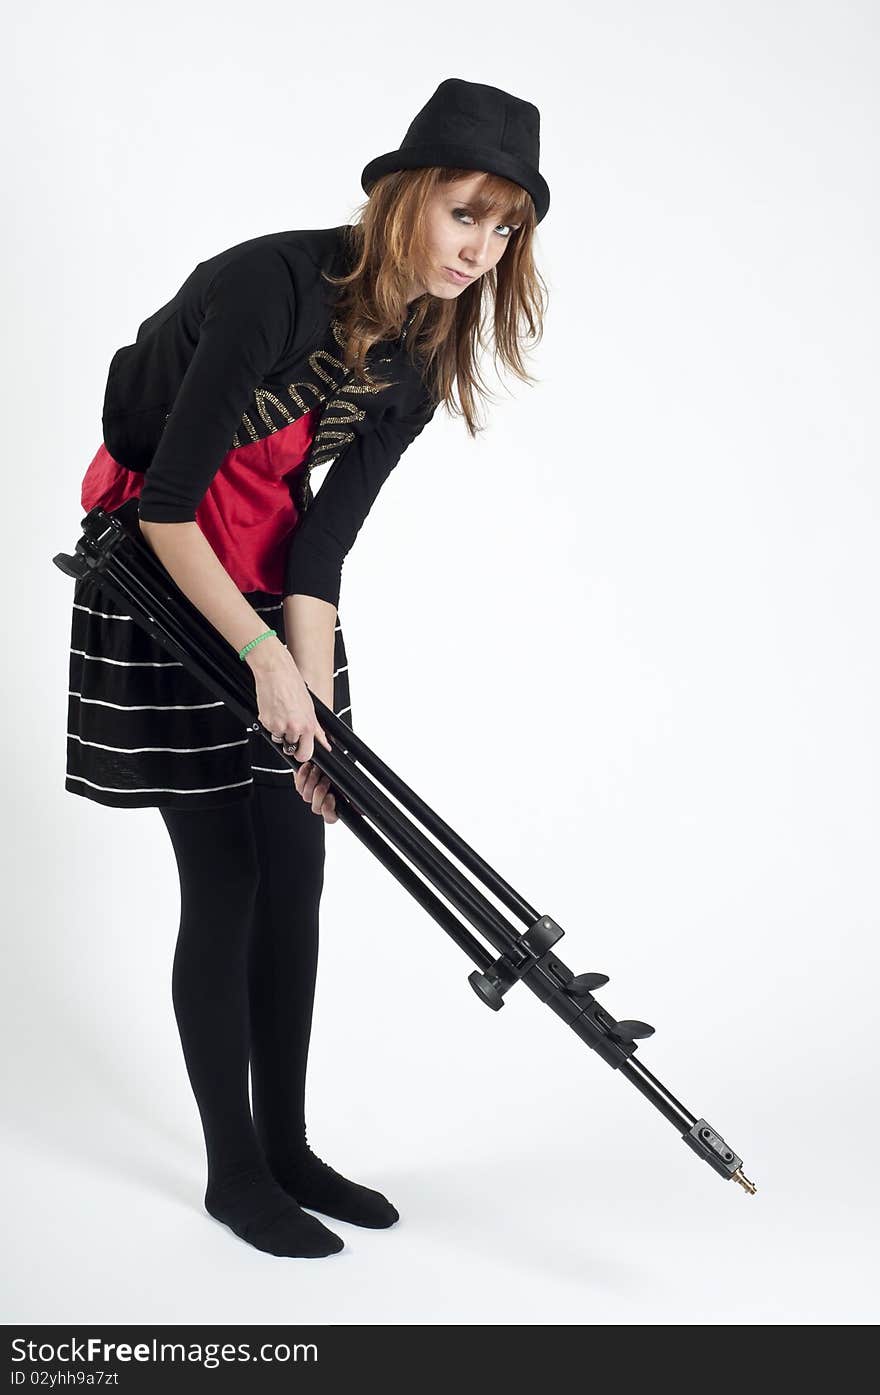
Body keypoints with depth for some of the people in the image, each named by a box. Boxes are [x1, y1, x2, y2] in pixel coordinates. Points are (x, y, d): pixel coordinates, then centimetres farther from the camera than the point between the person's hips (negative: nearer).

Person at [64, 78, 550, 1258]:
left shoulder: (422, 354, -4)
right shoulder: (271, 287, -26)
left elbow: (323, 540, -7)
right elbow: (166, 506, -23)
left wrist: (314, 710, -16)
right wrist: (266, 662, -23)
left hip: (273, 576, 7)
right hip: (159, 574, -7)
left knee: (295, 876, 7)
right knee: (225, 884, -4)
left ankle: (289, 1146, 22)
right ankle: (233, 1171, 13)